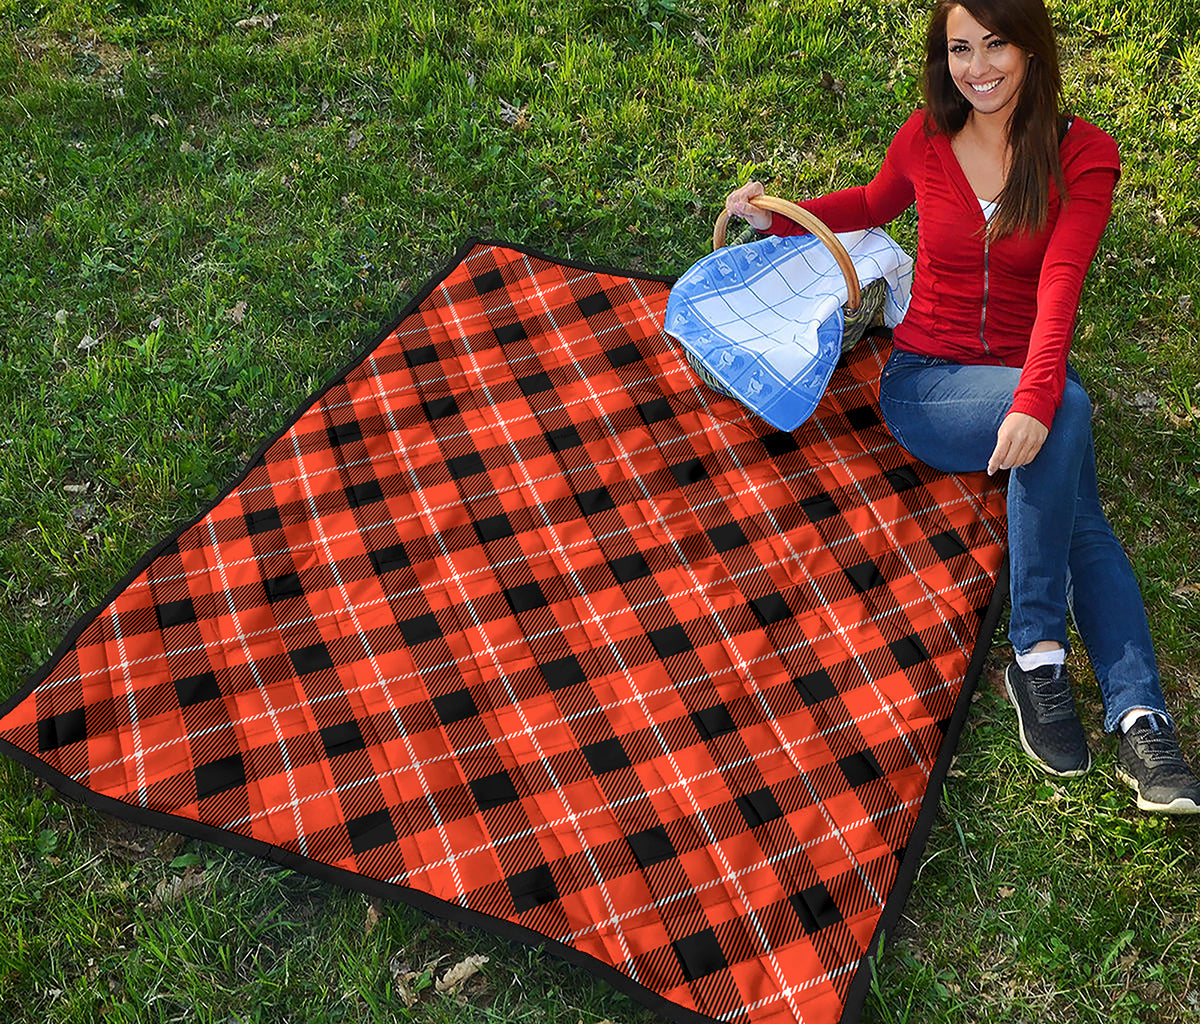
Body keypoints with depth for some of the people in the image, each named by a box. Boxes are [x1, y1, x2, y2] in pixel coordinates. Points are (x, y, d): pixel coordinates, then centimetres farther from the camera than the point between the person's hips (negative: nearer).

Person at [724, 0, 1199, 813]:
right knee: (1069, 409, -32)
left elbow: (1059, 287, -20)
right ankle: (1038, 651, -29)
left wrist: (1034, 400, -36)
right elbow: (875, 204, 26)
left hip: (1025, 383, 1)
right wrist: (781, 217, 11)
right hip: (925, 381, 0)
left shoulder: (1083, 154, -4)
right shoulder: (925, 140, 1)